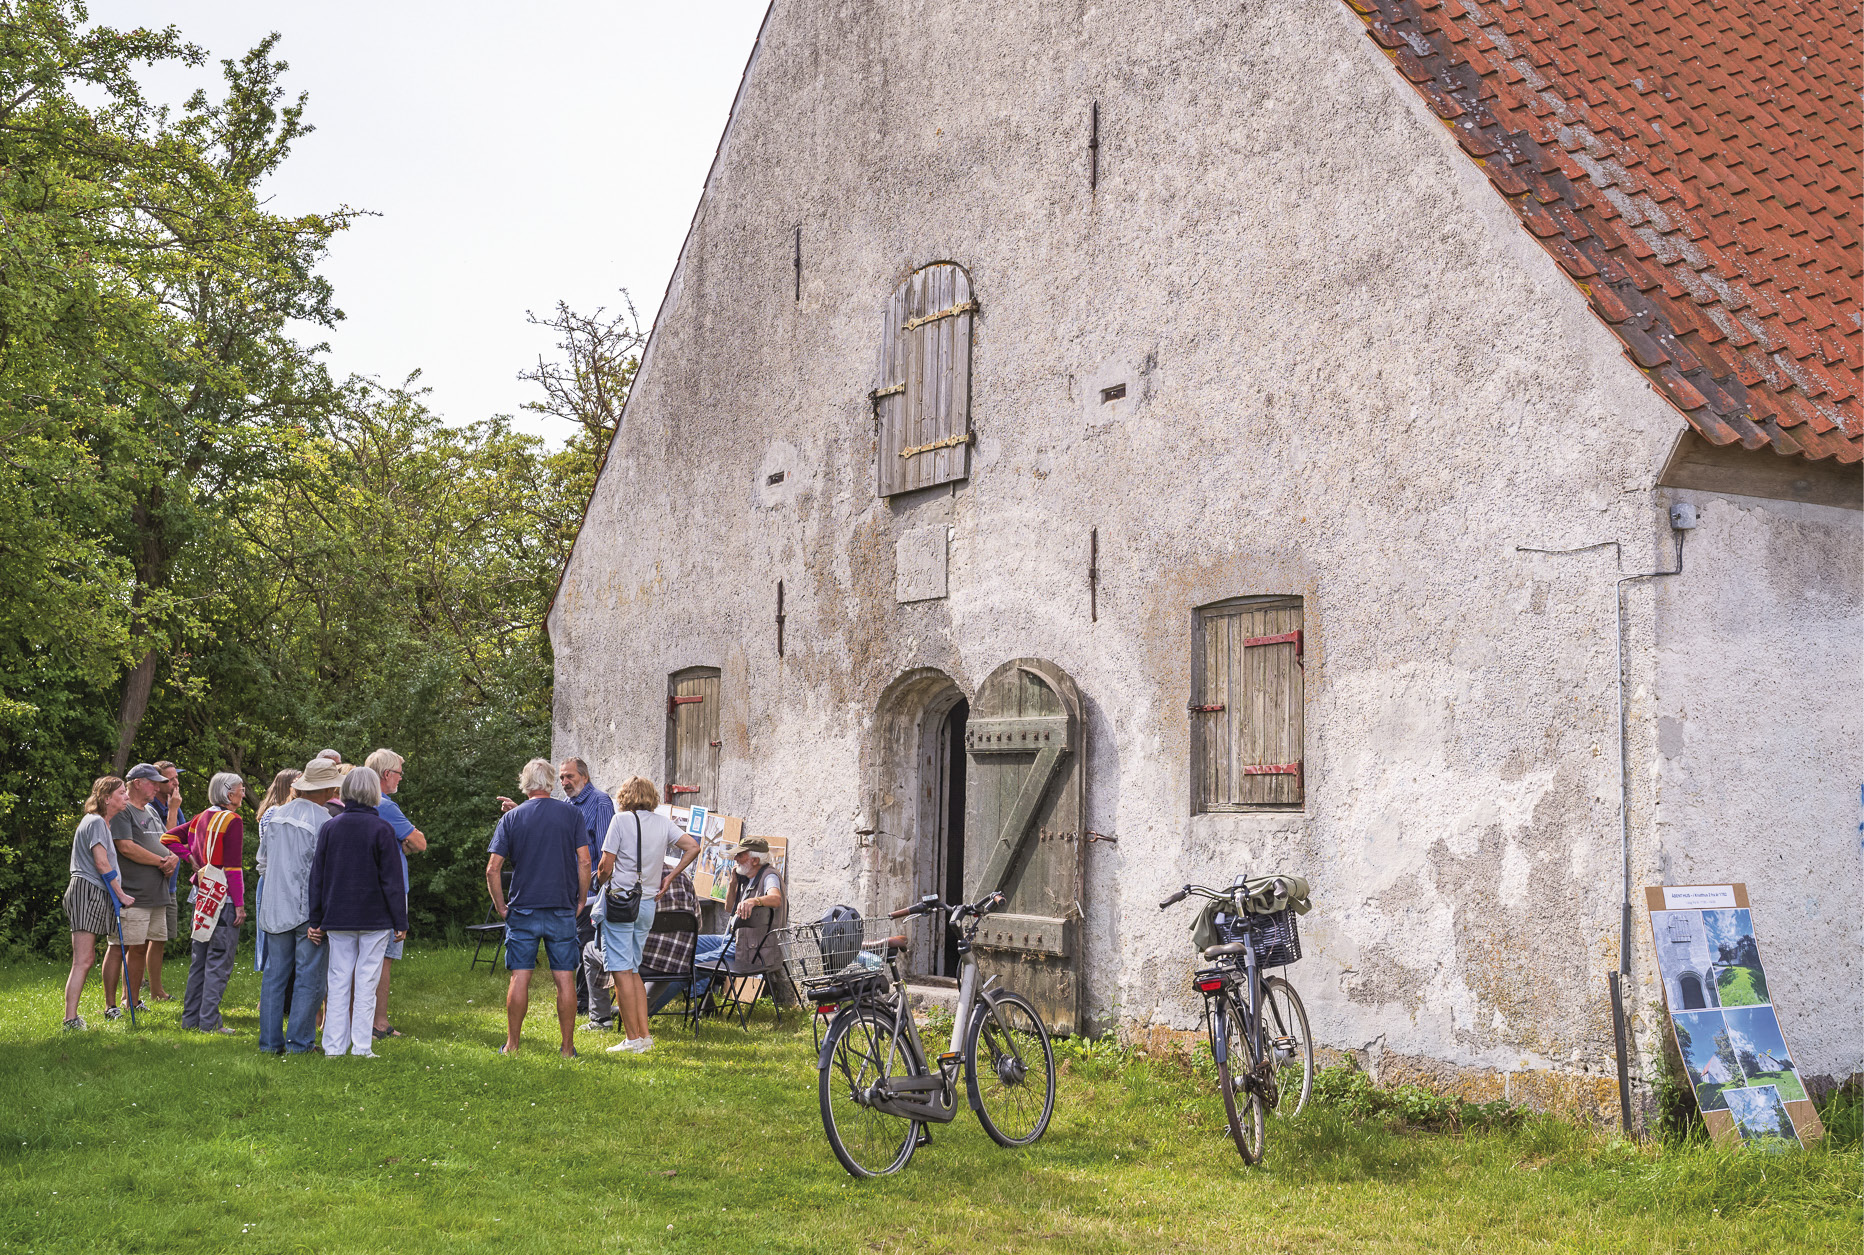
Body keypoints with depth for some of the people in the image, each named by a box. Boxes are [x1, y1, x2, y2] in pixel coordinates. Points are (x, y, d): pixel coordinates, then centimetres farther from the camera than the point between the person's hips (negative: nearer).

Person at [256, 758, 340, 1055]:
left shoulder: (274, 816, 5)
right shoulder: (324, 822, -14)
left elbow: (262, 863, 15)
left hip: (275, 907, 5)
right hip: (310, 908, -5)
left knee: (275, 973, 10)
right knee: (309, 976, 2)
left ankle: (271, 1040, 12)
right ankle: (299, 1041, 3)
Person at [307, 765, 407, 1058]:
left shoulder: (329, 828, 3)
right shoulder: (381, 829, -7)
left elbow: (317, 877, 6)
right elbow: (392, 880, -6)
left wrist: (316, 921, 12)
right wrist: (400, 922, -1)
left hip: (337, 918, 3)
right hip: (375, 918, -3)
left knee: (338, 981, 8)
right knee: (366, 982, 2)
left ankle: (334, 1045, 9)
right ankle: (362, 1046, 2)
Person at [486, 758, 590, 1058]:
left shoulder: (511, 817, 0)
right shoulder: (571, 814, 0)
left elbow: (492, 869, -3)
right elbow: (584, 862, -3)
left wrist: (501, 907, 6)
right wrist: (581, 901, 7)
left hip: (523, 910, 0)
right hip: (563, 910, 0)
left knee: (520, 978, 4)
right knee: (565, 979, 4)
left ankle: (512, 1044, 9)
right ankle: (567, 1047, 7)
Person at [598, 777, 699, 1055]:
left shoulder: (621, 820, -7)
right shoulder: (664, 823, 8)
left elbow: (606, 867, -9)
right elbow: (693, 847, 5)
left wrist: (601, 883, 12)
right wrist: (669, 877, 10)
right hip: (648, 903, 6)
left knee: (622, 971, -4)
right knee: (633, 970, 15)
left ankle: (633, 1040, -5)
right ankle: (645, 1035, 11)